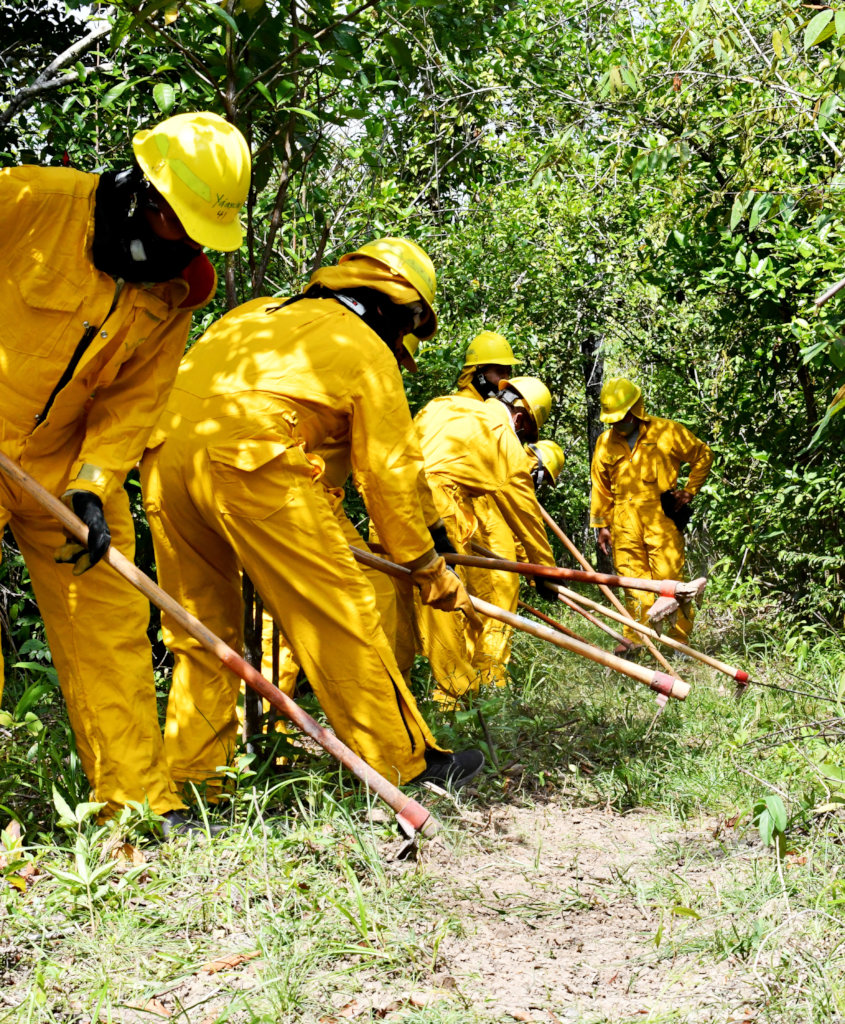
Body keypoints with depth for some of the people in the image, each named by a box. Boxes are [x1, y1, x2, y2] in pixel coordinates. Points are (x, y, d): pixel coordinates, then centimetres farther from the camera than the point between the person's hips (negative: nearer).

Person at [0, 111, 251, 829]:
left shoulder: (174, 292, 0)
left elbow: (134, 401, -2)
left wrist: (93, 485, -16)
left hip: (68, 463, 5)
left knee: (109, 621, 2)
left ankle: (141, 801, 9)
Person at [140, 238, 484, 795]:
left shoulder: (257, 313, 31)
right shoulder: (369, 351, 14)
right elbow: (389, 474, 13)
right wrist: (429, 569, 22)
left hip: (163, 450, 7)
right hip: (248, 458, -6)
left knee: (200, 623, 17)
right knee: (338, 612, 3)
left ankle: (189, 780, 19)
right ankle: (405, 764, 11)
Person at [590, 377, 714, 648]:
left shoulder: (667, 432, 2)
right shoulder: (605, 443, 13)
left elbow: (703, 456, 12)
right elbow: (601, 487, 20)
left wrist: (689, 491, 7)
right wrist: (601, 524, 16)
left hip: (662, 518, -3)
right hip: (624, 523, 3)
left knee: (669, 579, -7)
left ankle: (679, 640, 1)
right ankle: (635, 639, 10)